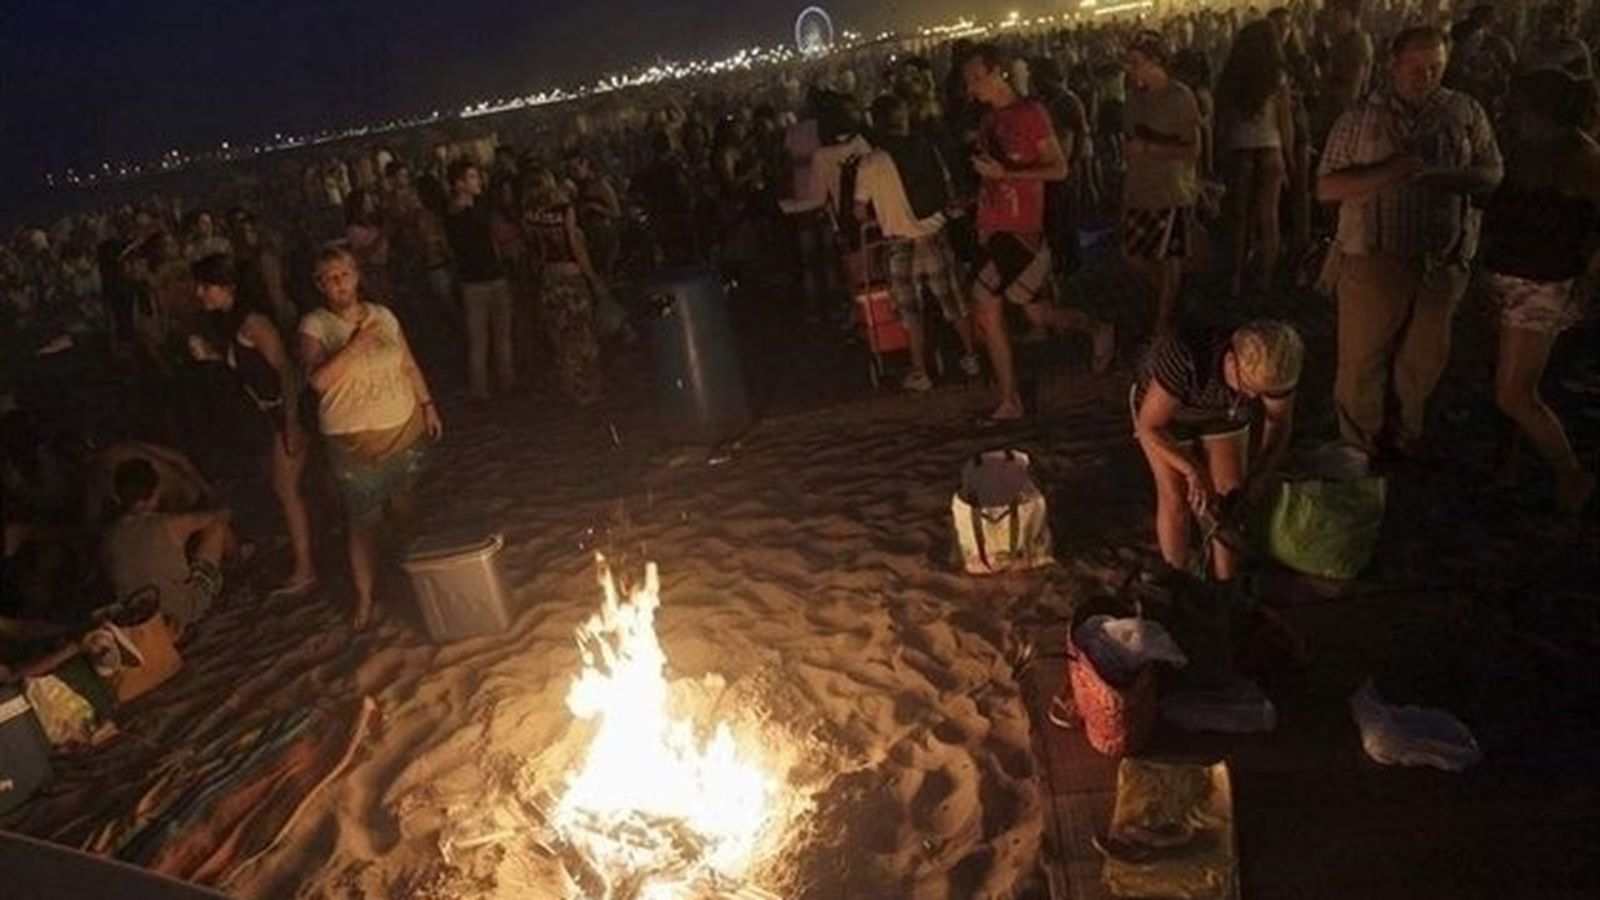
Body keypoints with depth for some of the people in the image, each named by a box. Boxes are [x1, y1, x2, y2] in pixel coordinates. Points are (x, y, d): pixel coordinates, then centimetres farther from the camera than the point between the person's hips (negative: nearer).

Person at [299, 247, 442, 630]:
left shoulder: (382, 315, 2)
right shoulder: (314, 326, -10)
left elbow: (409, 365, 11)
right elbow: (318, 380, -24)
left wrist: (428, 405, 11)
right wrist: (356, 344, -28)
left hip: (405, 429, 4)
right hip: (354, 441, -4)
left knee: (402, 505, 19)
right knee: (364, 521, 1)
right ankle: (364, 597, 14)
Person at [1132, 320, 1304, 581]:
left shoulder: (1272, 365, -31)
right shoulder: (1187, 356, -44)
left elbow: (1280, 423, -14)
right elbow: (1148, 427, -33)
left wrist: (1256, 480, -26)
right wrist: (1193, 471, -38)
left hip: (1222, 412, 3)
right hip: (1160, 406, -3)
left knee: (1230, 495, -2)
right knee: (1176, 497, -7)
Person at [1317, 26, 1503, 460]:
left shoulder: (1466, 113, 5)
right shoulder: (1359, 119, 0)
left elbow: (1493, 172, 5)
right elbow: (1326, 187, -3)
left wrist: (1443, 177, -17)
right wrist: (1385, 173, -20)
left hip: (1443, 261, 2)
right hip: (1374, 259, -2)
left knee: (1424, 360, 15)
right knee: (1362, 361, 5)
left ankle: (1404, 442, 36)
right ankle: (1359, 452, 24)